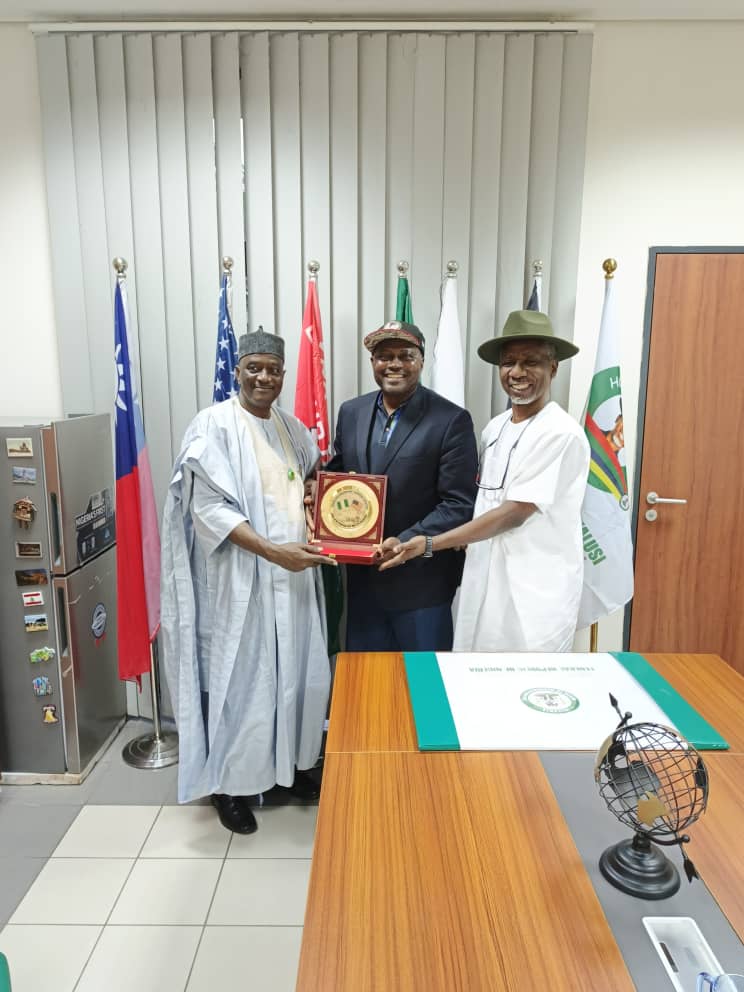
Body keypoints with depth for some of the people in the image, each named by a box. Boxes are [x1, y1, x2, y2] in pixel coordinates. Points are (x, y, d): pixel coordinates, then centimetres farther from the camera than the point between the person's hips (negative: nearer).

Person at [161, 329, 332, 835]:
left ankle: (289, 763, 36)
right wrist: (274, 553, -24)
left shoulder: (292, 427, 10)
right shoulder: (214, 425, -10)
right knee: (240, 677, 5)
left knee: (297, 672, 14)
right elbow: (209, 508, -18)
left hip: (293, 576, 7)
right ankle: (230, 782, 25)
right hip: (240, 579, -6)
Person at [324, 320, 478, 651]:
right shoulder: (350, 412, 5)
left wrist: (405, 543, -24)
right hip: (362, 577, 5)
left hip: (421, 582, -5)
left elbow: (459, 504, -15)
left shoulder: (452, 420, -13)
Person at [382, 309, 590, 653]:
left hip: (536, 593, -7)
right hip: (485, 579, 7)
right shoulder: (495, 428, 8)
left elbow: (515, 512, -19)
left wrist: (429, 543, -19)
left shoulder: (561, 433, -16)